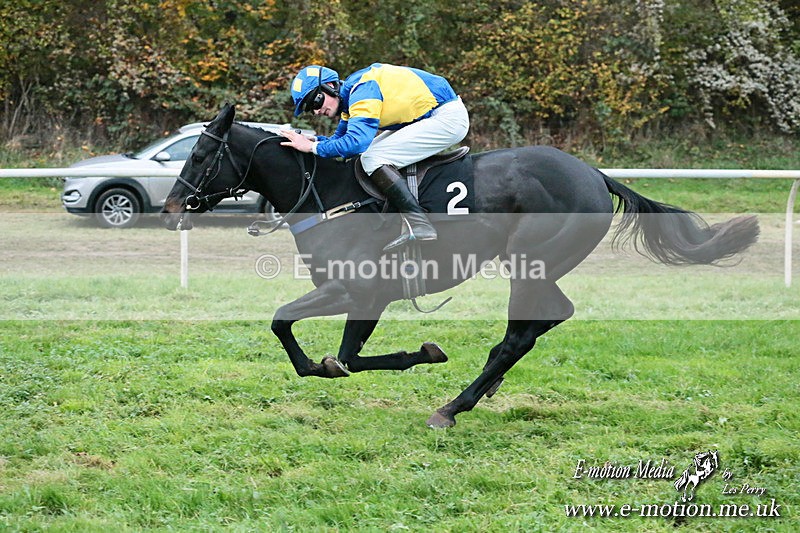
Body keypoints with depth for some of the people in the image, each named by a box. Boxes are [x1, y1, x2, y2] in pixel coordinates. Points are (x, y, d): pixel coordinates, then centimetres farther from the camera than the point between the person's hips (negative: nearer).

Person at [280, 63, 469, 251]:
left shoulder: (362, 90, -21)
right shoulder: (351, 96, 11)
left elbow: (356, 142, -32)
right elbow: (341, 138, 21)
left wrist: (313, 147, -23)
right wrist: (314, 141, 2)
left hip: (450, 117, -11)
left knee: (373, 158, -16)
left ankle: (418, 224, -25)